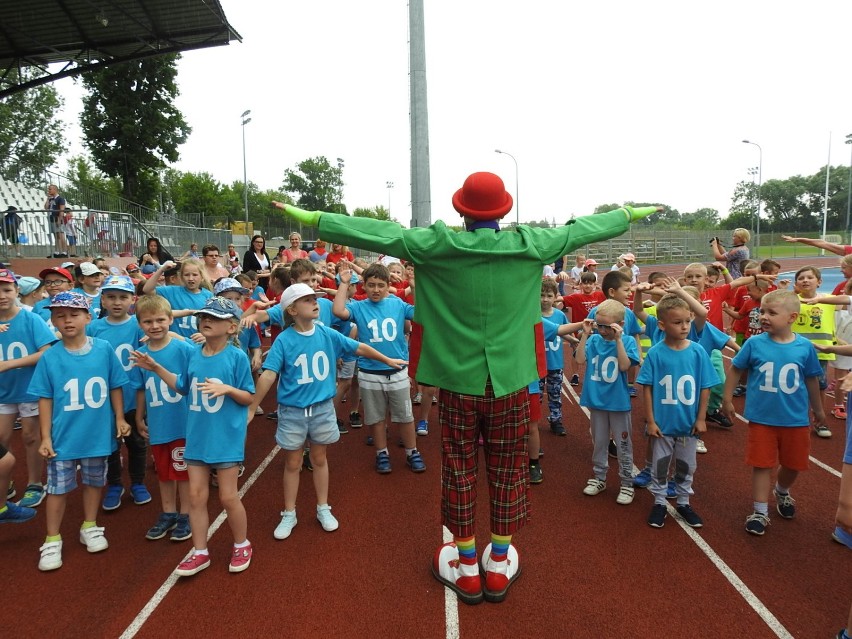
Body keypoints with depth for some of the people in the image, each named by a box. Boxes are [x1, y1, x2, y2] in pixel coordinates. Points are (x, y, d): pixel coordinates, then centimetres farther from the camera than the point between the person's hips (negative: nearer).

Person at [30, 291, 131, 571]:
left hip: (98, 433, 1)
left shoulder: (104, 349, -8)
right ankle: (52, 541, 25)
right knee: (58, 487, 10)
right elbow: (45, 399, -4)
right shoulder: (50, 357, -9)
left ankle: (90, 527, 37)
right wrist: (45, 437, -4)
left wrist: (119, 418, 1)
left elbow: (115, 387, 1)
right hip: (63, 436, -1)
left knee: (94, 481, 17)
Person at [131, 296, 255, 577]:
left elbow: (249, 397, -10)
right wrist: (156, 368, 9)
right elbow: (182, 386, 15)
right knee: (196, 496, 11)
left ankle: (242, 545, 29)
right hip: (197, 437, 5)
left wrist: (227, 389, -27)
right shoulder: (194, 355, 1)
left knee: (228, 496, 6)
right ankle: (200, 553, 27)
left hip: (226, 438, -5)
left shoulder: (237, 356, -14)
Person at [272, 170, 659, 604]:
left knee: (459, 472, 12)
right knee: (508, 473, 14)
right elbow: (580, 230, 9)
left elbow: (379, 233, -6)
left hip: (457, 382, -1)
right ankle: (499, 565, 28)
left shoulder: (438, 245, -9)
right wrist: (631, 214, 27)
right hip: (510, 383, 1)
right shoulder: (530, 245, -4)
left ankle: (466, 568, 26)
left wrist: (311, 218, 3)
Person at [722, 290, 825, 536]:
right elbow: (735, 369, 0)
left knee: (793, 464, 17)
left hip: (796, 419, 2)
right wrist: (728, 399, 2)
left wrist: (818, 409, 17)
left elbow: (811, 379, 5)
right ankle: (760, 512, 18)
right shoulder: (754, 343, -12)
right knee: (762, 464, 5)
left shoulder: (804, 347, -9)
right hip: (761, 418, -2)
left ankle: (782, 492, 48)